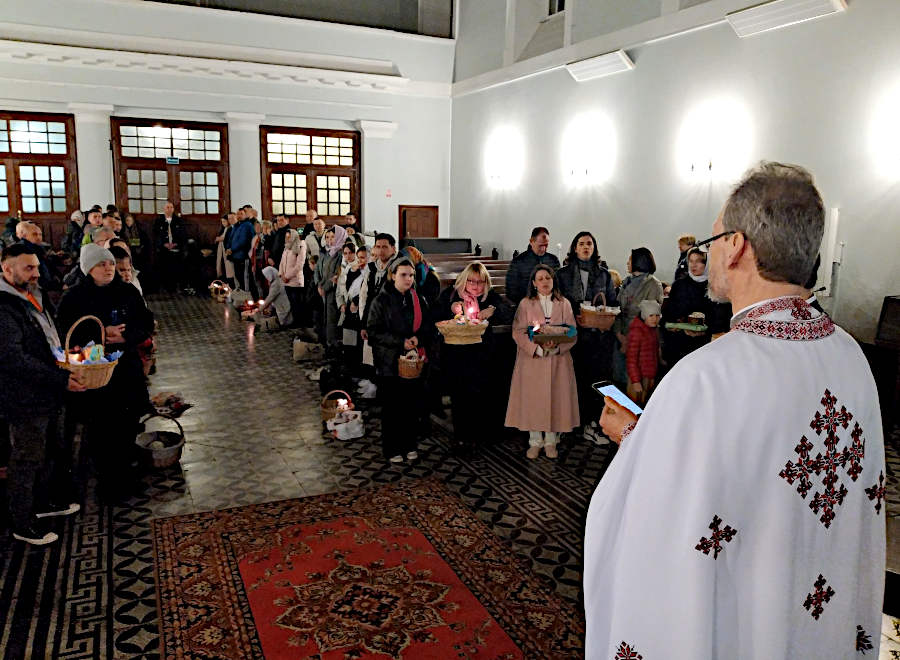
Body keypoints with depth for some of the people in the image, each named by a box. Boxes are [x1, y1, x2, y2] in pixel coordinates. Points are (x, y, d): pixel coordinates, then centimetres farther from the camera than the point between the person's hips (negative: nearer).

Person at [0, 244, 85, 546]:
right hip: (26, 402, -9)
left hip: (50, 396, 9)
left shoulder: (33, 297, 10)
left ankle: (44, 501, 42)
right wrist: (61, 379, -28)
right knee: (27, 461, 6)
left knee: (54, 452, 22)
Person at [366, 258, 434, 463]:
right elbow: (374, 331, -8)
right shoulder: (381, 301, -4)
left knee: (412, 404, 6)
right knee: (391, 407, 3)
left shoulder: (418, 300, 8)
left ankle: (410, 444, 22)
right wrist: (400, 342, -17)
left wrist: (418, 338, -10)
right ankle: (392, 449, 15)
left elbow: (429, 326, 12)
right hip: (390, 361, -3)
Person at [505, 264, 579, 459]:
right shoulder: (525, 304, 3)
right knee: (533, 399, 0)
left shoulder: (564, 304, 8)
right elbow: (518, 332, -5)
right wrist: (538, 347, -19)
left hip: (558, 360, 1)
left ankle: (550, 441, 15)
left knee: (555, 398, 2)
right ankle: (535, 442, 12)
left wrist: (556, 345, -17)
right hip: (532, 359, -1)